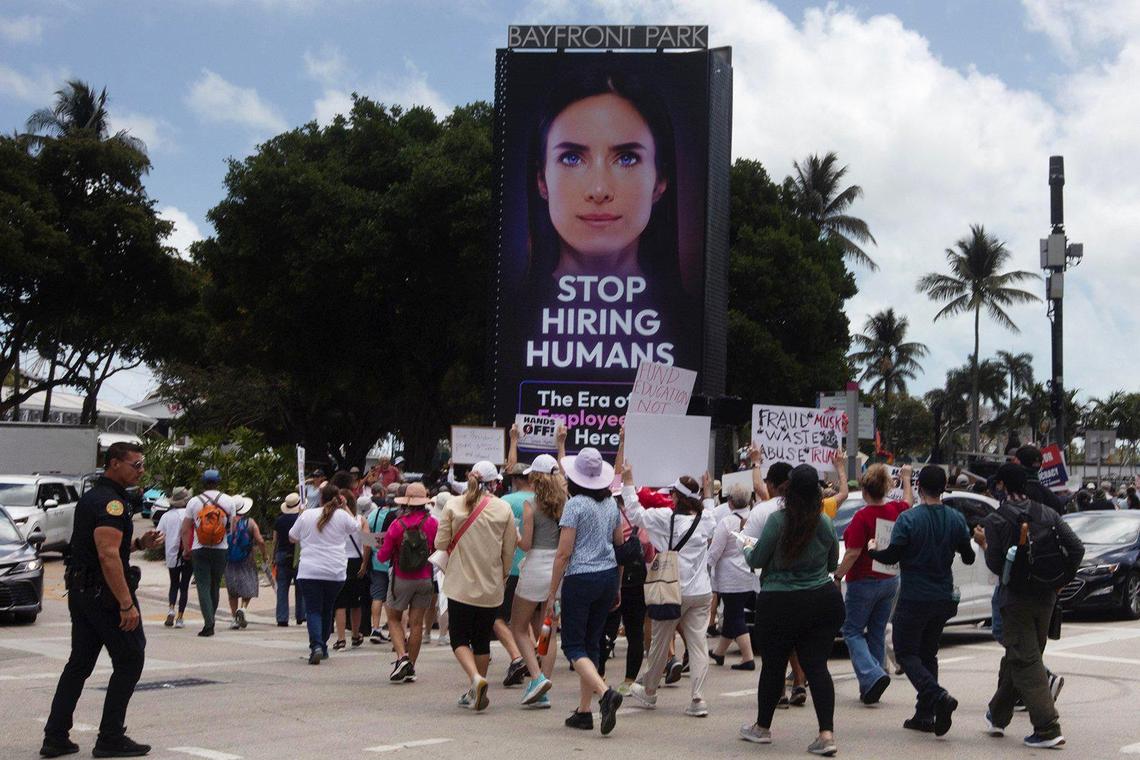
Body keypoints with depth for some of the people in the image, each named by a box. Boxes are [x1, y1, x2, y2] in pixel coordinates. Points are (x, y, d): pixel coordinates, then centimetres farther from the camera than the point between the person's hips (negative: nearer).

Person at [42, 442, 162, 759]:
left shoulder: (90, 497, 16)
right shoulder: (112, 501, -16)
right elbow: (108, 556, -25)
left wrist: (139, 543, 12)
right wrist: (127, 604, -26)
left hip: (80, 590, 10)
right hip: (105, 594, -10)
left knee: (80, 662, 13)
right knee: (129, 660, -1)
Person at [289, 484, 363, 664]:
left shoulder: (307, 515, 0)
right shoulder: (342, 516, -1)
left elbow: (292, 538, 13)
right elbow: (357, 528, 20)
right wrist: (345, 507, 23)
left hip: (308, 572, -1)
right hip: (335, 573, 1)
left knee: (313, 610, -2)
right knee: (327, 610, 17)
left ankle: (316, 645, -21)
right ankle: (323, 646, 25)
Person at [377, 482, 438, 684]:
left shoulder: (397, 525, -10)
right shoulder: (432, 523, -7)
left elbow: (383, 556, -5)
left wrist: (379, 552, 17)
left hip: (401, 579, -2)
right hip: (425, 579, 2)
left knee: (394, 619, 12)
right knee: (417, 623, 6)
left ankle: (402, 657, -7)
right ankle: (411, 668, 10)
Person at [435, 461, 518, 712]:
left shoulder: (454, 505, -5)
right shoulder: (504, 509, -3)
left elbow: (440, 544, -2)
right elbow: (509, 550, 1)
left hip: (460, 585, -1)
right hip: (491, 587, 2)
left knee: (459, 639, 6)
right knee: (482, 640, 15)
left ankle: (476, 678, -18)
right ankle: (476, 692, 21)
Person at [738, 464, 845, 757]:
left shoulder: (777, 520, -13)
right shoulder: (826, 523, -1)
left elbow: (757, 560, -4)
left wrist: (748, 548, 17)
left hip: (779, 604, -3)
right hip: (823, 600, 3)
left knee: (773, 666, 10)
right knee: (817, 665, 3)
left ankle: (762, 727, 25)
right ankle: (827, 733, -6)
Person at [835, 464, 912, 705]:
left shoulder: (862, 517, -19)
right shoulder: (895, 511, 1)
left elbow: (853, 553, -21)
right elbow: (907, 503, 26)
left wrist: (837, 576, -11)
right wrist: (906, 479, 40)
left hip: (864, 582, -7)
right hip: (890, 581, 7)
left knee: (852, 631, 4)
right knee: (877, 633, 14)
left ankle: (872, 676, -16)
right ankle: (870, 689, 16)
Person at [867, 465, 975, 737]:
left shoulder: (908, 519, -14)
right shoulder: (956, 519, 1)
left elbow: (893, 556, -14)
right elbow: (968, 557, 8)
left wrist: (873, 550, 7)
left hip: (914, 599, -5)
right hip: (944, 598, 5)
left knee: (906, 653, 4)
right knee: (927, 653, 17)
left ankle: (938, 697, -19)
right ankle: (925, 715, 14)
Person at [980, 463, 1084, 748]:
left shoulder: (995, 521, -9)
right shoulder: (1048, 515, 5)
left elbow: (996, 565, -13)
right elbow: (1076, 548, -3)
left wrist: (985, 545, 6)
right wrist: (1061, 580, 5)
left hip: (1016, 599, -6)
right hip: (1046, 597, 6)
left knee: (1025, 662, -4)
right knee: (1017, 657, 18)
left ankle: (1048, 728, -13)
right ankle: (998, 716, 31)